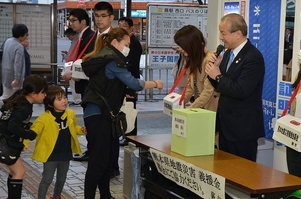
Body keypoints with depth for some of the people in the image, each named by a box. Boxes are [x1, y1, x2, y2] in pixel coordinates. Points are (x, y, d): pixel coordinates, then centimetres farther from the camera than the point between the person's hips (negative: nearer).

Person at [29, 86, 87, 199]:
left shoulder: (70, 114, -2)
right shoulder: (44, 118, -18)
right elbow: (33, 131, -22)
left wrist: (81, 130, -6)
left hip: (66, 154, 5)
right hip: (51, 155, -5)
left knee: (61, 179, 21)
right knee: (47, 180, 2)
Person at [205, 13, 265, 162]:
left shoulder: (253, 57, -18)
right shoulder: (229, 52, 9)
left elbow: (240, 91, -26)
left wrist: (218, 76, -16)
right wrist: (214, 69, -6)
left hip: (243, 127, -9)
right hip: (226, 124, 9)